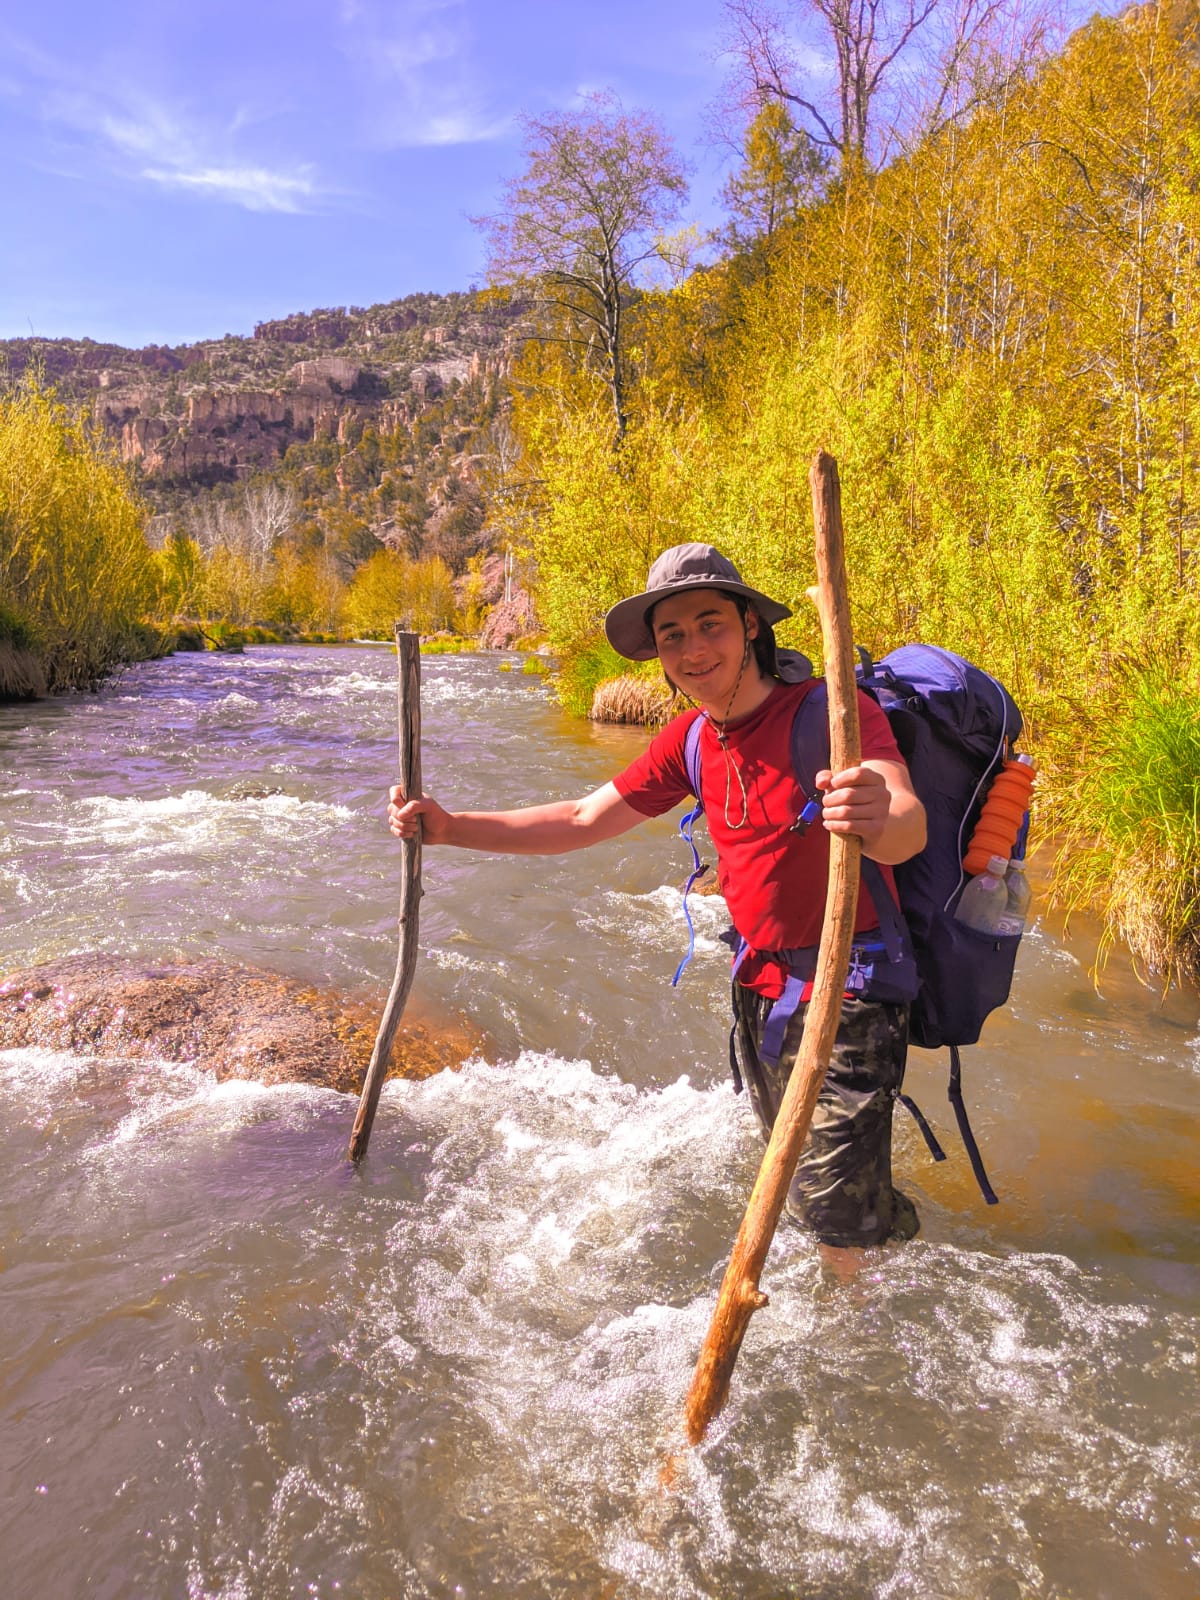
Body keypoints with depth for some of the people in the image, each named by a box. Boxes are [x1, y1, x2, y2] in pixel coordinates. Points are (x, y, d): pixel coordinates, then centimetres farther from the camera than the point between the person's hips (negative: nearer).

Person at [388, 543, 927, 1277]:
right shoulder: (692, 741, 0)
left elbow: (911, 829, -37)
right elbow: (581, 820, 5)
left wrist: (882, 817, -62)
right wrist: (449, 826, -5)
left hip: (852, 988, -6)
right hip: (761, 987, 7)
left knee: (836, 1205, -7)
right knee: (797, 1186, 21)